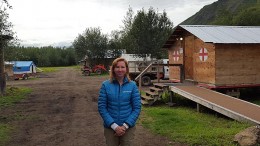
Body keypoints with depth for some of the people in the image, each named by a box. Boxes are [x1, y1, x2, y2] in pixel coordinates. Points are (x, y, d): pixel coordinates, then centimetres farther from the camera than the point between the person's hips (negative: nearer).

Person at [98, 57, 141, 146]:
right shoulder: (106, 85, -5)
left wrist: (125, 126, -13)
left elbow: (137, 108, -4)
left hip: (128, 128, 0)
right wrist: (114, 126, -14)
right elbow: (101, 107, -6)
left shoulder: (132, 85, -3)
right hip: (110, 128, 0)